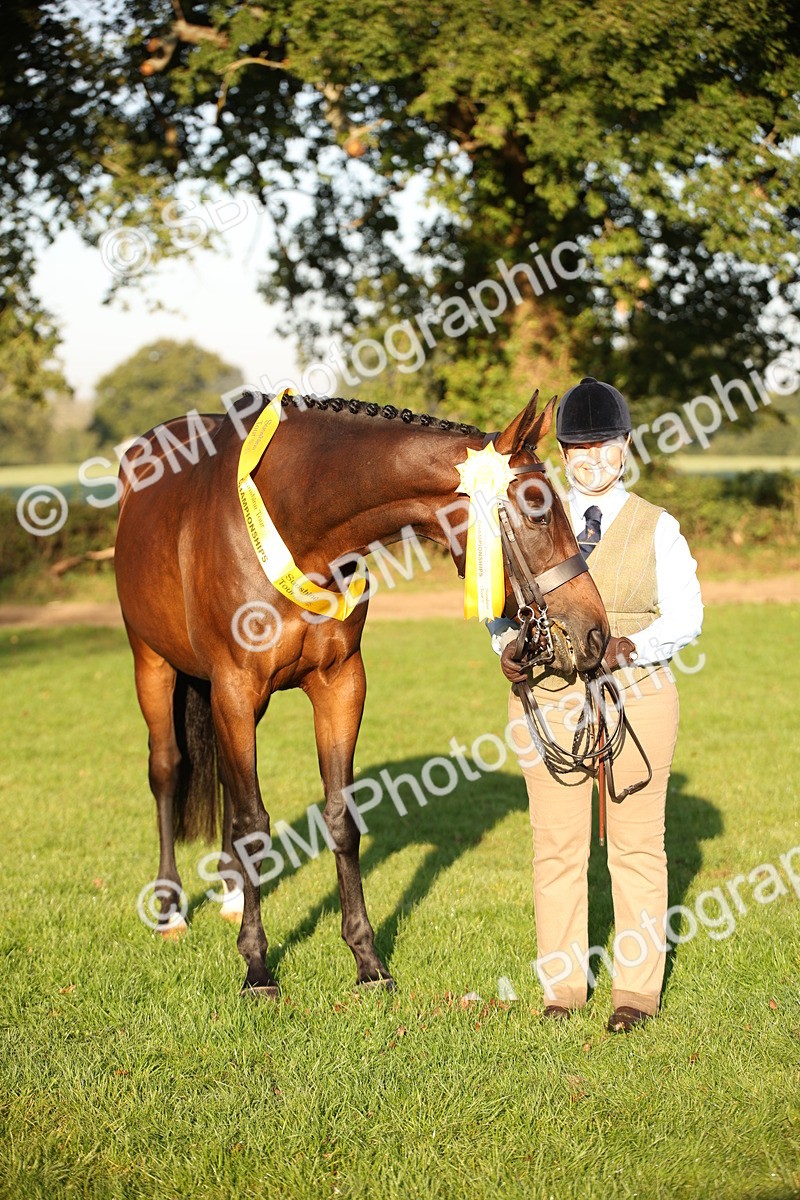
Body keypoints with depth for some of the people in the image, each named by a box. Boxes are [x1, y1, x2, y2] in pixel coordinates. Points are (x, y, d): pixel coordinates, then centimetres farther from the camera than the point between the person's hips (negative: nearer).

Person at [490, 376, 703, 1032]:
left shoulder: (657, 528, 2)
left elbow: (685, 615, -5)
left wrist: (629, 645, -22)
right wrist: (508, 642, -14)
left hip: (635, 696, -2)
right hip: (550, 696, 2)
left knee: (637, 842, 4)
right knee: (558, 844, 5)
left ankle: (638, 986, 13)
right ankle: (564, 982, 17)